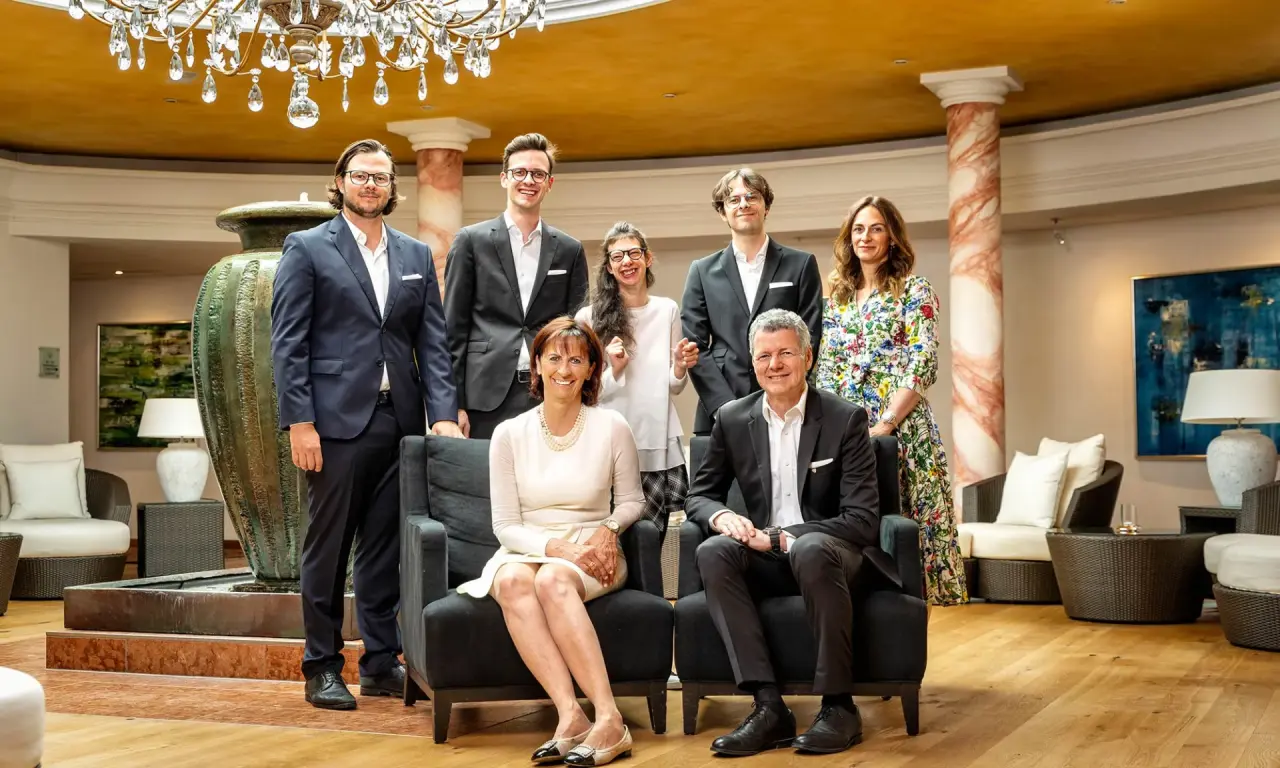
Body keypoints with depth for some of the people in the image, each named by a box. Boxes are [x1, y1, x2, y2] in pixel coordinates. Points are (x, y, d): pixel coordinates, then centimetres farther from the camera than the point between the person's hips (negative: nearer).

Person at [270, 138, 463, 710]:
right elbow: (288, 342, -3)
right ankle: (323, 668, 11)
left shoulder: (417, 256, 16)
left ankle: (382, 664, 16)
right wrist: (299, 422, -11)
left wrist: (443, 414, -3)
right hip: (337, 421, -4)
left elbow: (433, 343, 10)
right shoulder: (307, 248, 4)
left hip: (400, 422, 4)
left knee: (386, 550, 8)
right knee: (328, 548, 2)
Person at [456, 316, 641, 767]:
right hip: (527, 551, 2)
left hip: (593, 557, -1)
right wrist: (556, 546, -15)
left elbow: (632, 502, 13)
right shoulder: (510, 434, 4)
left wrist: (608, 530, -10)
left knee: (553, 579, -36)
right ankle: (570, 717, -43)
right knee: (512, 581, -35)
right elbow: (506, 525, 2)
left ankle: (608, 719, -42)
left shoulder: (611, 427, 2)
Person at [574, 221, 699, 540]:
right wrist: (614, 371, -19)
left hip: (660, 444, 3)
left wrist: (680, 367, -7)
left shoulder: (668, 310, 7)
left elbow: (673, 388, 13)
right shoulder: (590, 317, -3)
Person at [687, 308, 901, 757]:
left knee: (811, 550, -37)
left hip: (832, 555, -3)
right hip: (767, 563, 4)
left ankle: (839, 706, -26)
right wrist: (721, 516, -14)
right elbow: (699, 495, 12)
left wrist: (780, 537, -22)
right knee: (712, 552, -27)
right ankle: (769, 706, -31)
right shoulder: (732, 420, 5)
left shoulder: (846, 419, -6)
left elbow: (863, 520, -13)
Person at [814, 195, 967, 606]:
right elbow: (825, 370, 14)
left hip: (900, 428, -5)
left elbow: (924, 365, -10)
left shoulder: (914, 290, 0)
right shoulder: (838, 297, 15)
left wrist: (885, 424, -17)